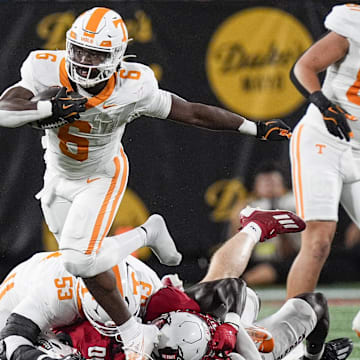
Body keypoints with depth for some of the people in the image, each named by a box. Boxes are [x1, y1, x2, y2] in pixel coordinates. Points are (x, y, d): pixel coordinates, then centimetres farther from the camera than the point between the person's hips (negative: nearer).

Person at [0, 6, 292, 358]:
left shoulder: (133, 89, -29)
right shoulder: (45, 71, -25)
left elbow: (194, 113, -18)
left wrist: (257, 128, -14)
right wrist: (49, 108, -48)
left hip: (101, 177, -4)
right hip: (59, 177, 4)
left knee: (80, 258, -23)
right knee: (84, 256, 17)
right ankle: (146, 235, 45)